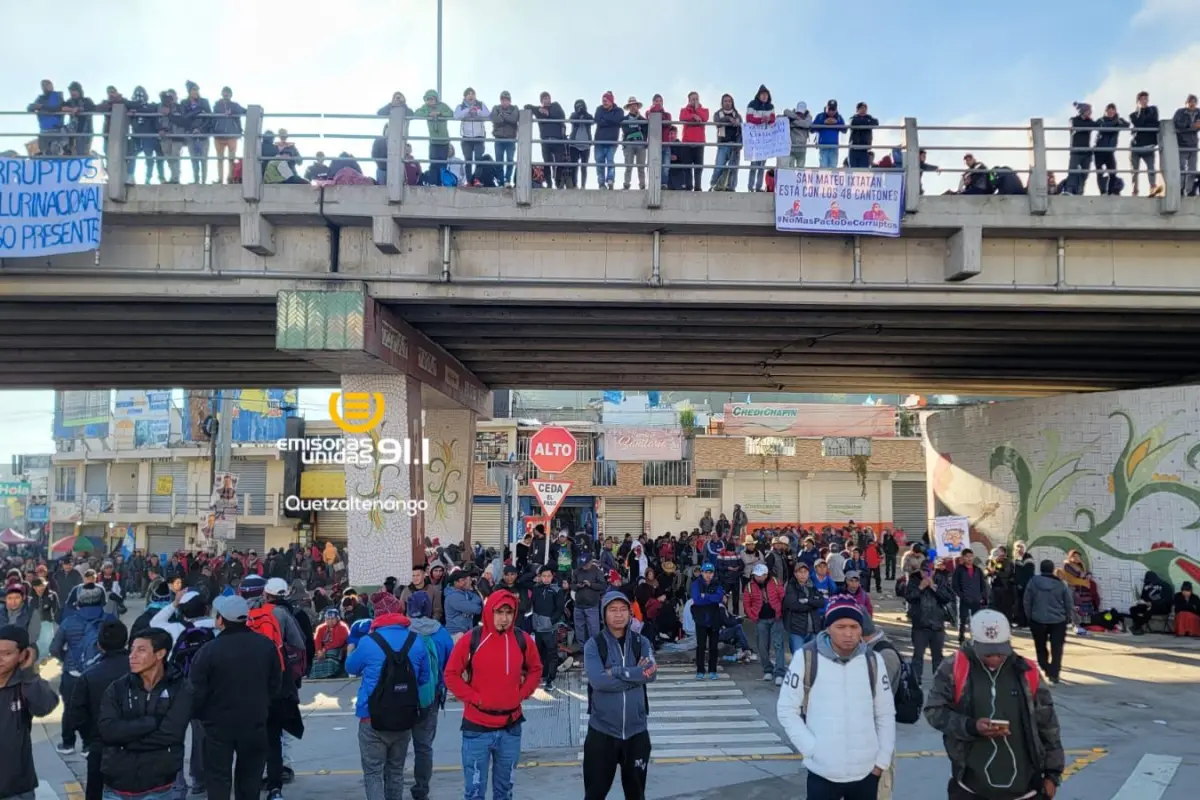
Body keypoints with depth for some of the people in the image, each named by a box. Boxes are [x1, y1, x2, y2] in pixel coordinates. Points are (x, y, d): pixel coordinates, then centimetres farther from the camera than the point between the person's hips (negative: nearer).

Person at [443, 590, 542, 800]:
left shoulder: (522, 640, -3)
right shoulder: (471, 640, -12)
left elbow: (535, 669, 12)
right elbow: (451, 675, -4)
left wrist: (522, 694, 0)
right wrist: (473, 698, -11)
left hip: (510, 727, 3)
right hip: (477, 727, -3)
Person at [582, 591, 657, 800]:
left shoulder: (642, 642, 1)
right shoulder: (593, 645, -7)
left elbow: (651, 674, -15)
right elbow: (598, 681, -21)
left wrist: (616, 672, -21)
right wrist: (636, 674, -20)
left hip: (636, 730, 2)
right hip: (602, 730, -2)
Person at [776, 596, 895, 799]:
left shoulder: (873, 660, 1)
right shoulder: (806, 658, -10)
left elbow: (885, 714, 9)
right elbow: (787, 710, -5)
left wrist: (882, 759, 4)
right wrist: (811, 749, -12)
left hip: (866, 772, 3)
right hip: (823, 772, -3)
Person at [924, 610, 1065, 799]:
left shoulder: (1025, 672, -1)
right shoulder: (955, 669, -8)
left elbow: (1047, 723, 7)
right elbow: (934, 710, -5)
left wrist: (1052, 772, 8)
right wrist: (970, 727, -20)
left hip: (1023, 782, 2)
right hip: (971, 784, -1)